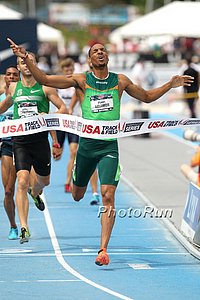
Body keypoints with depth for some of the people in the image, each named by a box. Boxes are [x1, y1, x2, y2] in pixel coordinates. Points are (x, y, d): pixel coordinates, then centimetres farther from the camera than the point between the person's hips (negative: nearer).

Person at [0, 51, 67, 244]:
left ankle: (35, 193, 58)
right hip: (20, 141, 0)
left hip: (40, 140, 0)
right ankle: (23, 228, -18)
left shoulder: (45, 87, -2)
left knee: (43, 180, 19)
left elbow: (63, 109, -2)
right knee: (22, 182, -16)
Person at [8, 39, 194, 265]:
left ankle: (103, 250, -15)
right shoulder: (81, 80, 1)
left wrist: (170, 85, 13)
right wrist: (26, 59, -16)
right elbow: (45, 80, -5)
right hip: (87, 142, 1)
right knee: (77, 196, 16)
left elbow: (147, 97, 22)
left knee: (108, 196, -16)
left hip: (110, 145, -1)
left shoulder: (120, 81, 7)